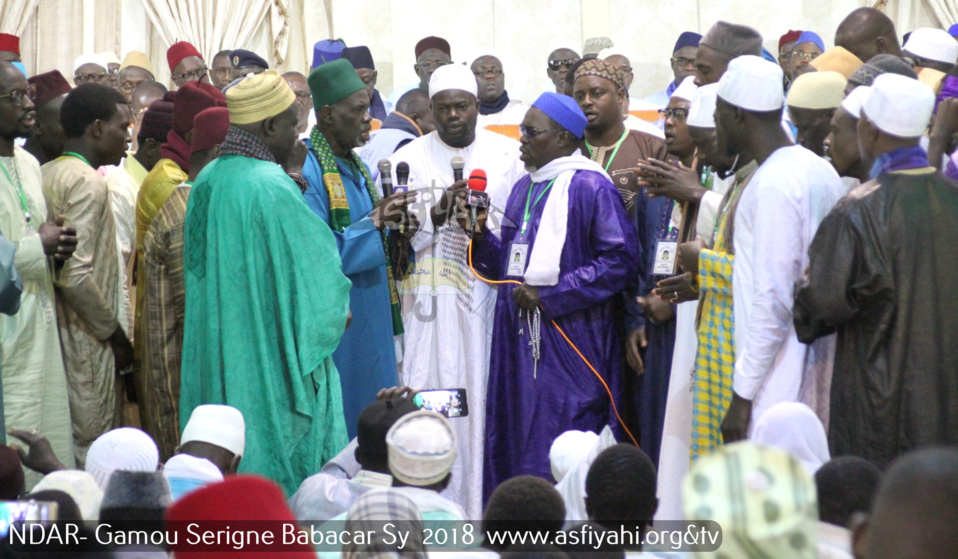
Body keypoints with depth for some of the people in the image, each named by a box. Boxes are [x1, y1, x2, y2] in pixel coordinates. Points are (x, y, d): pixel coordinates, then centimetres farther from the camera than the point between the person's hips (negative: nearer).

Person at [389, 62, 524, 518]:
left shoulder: (507, 155, 6)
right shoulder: (408, 160, 5)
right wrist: (437, 212, -17)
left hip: (491, 300, 1)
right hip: (432, 305, 0)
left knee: (488, 396, -2)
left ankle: (486, 506, 5)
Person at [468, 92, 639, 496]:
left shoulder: (590, 187, -9)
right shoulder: (523, 189, 16)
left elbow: (621, 260, -17)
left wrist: (549, 297, -15)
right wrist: (480, 237, 2)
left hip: (569, 341, -8)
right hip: (519, 341, 8)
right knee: (514, 446, 7)